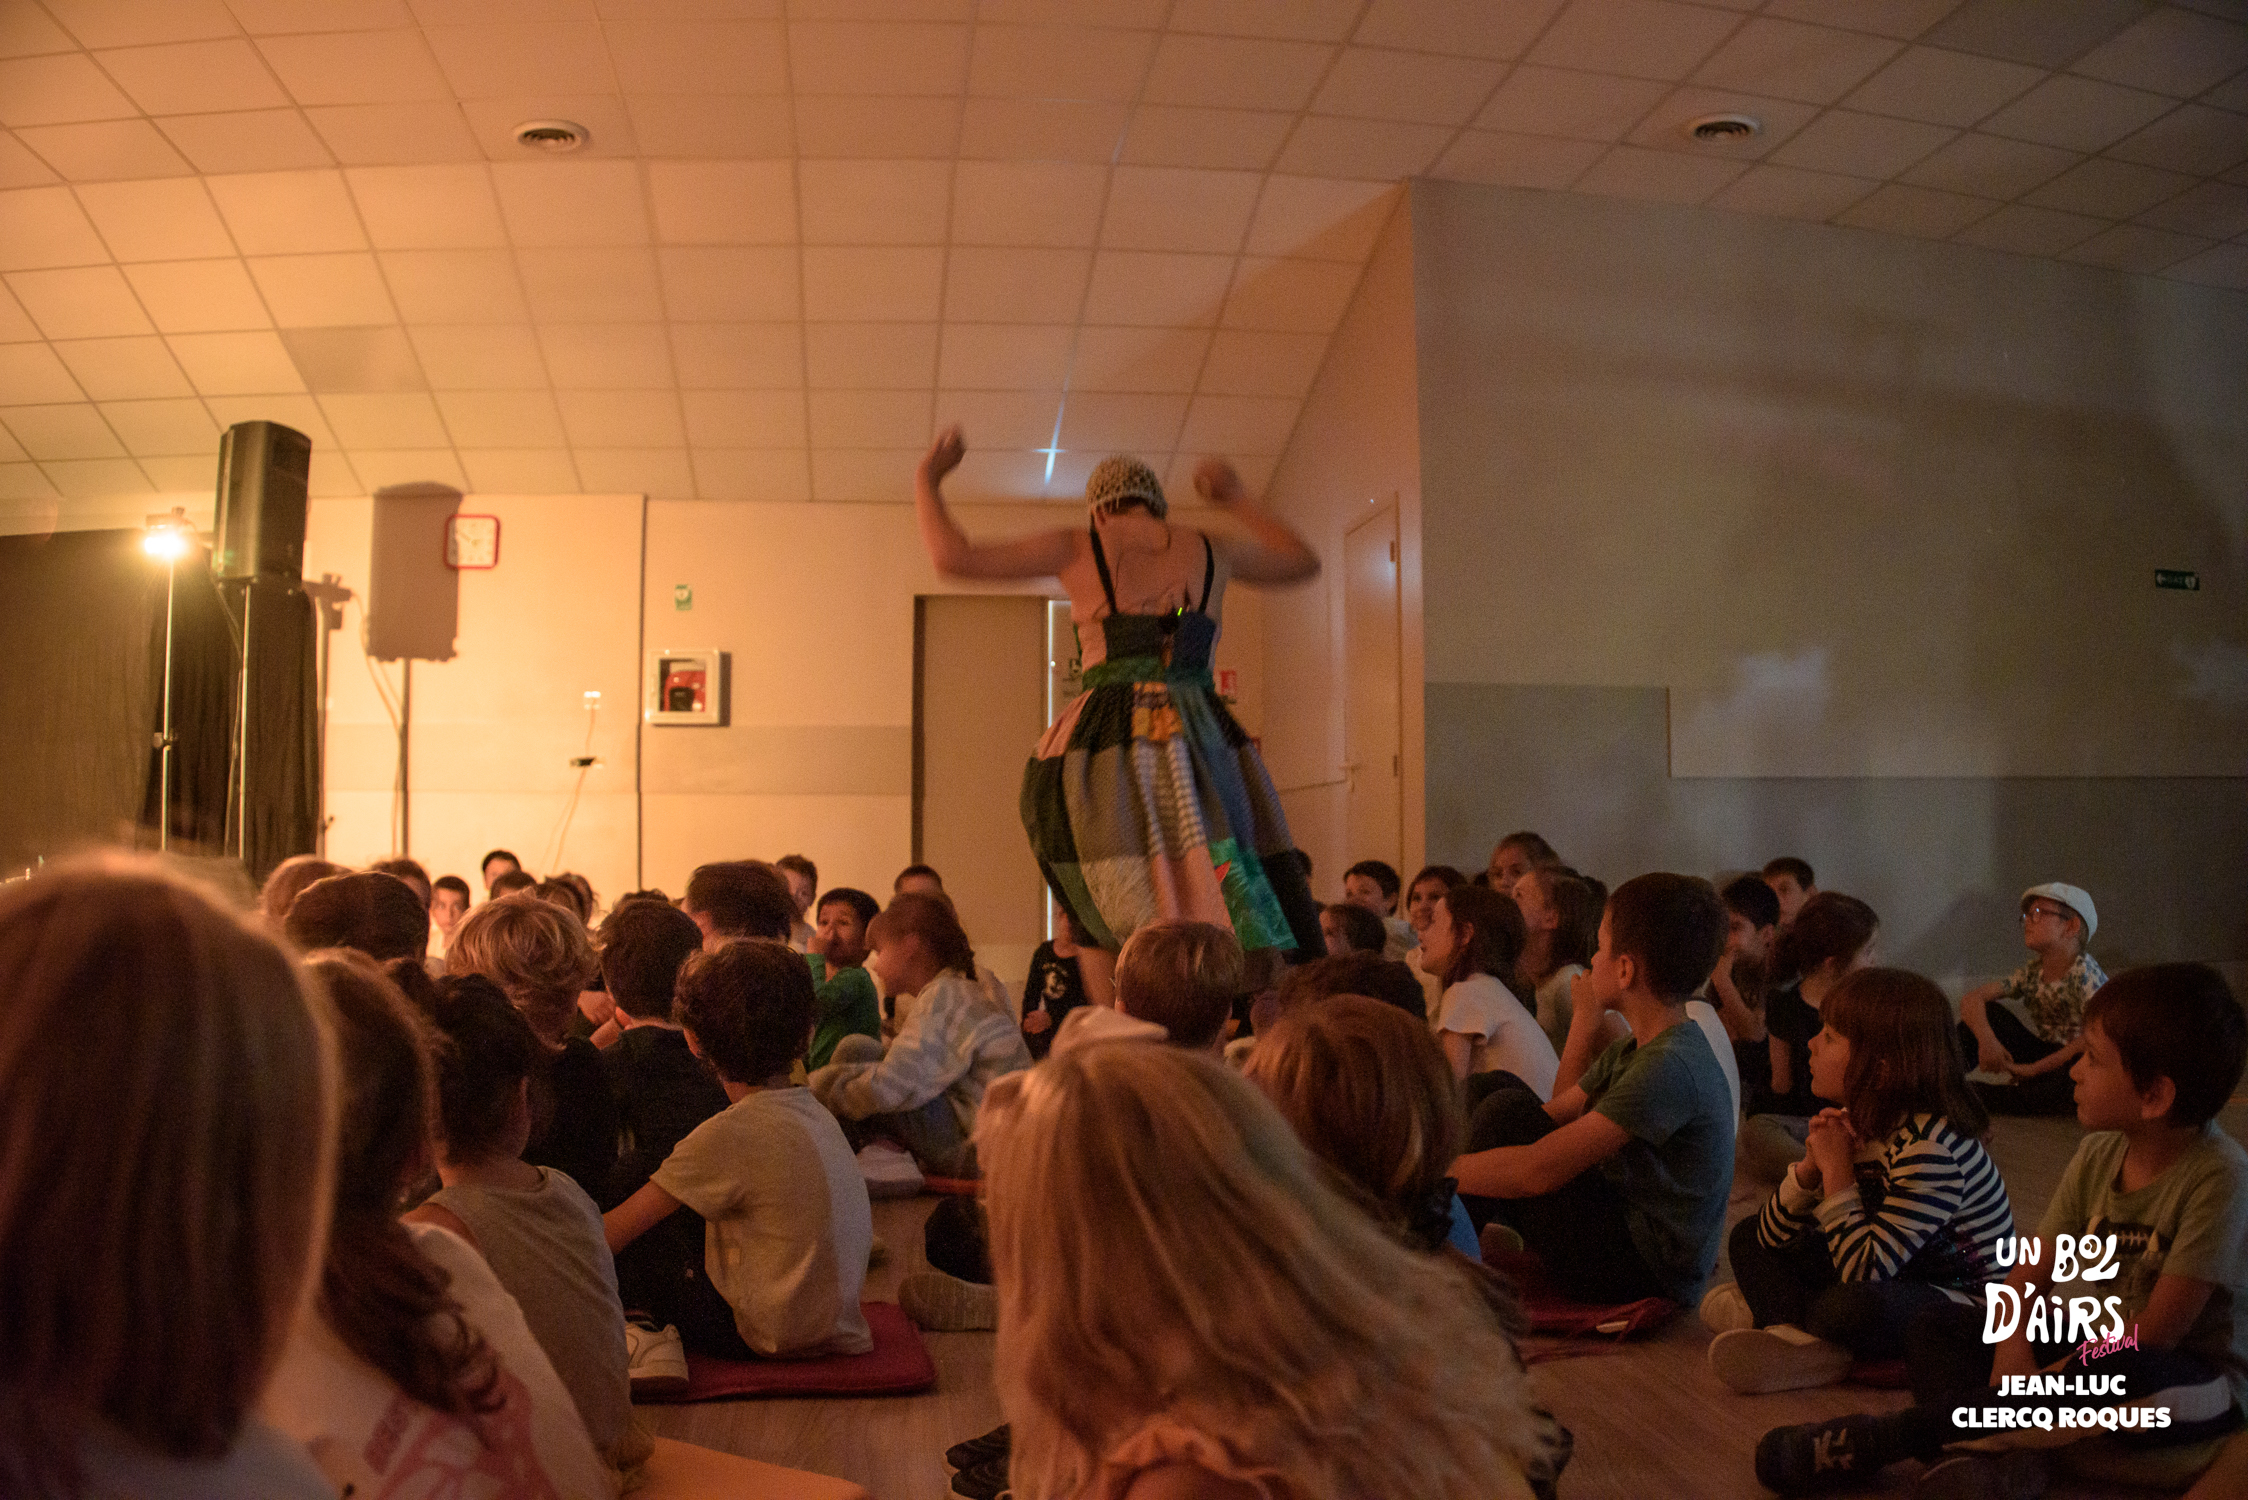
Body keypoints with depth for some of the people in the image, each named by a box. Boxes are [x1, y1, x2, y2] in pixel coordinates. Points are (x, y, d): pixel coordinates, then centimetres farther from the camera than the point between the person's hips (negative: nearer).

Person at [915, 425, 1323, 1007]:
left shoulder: (1081, 547, 9)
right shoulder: (1210, 550, 16)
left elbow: (953, 556, 6)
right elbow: (1303, 560, 35)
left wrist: (927, 479, 23)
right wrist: (1235, 498, 47)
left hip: (1108, 743, -1)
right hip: (1201, 736, 2)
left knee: (1102, 915, 11)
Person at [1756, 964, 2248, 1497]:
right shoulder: (2099, 1153, 1)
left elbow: (2155, 1333, -22)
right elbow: (2032, 1271, 1)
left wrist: (2042, 1383, -21)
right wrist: (2013, 1350, -19)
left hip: (2195, 1379, -7)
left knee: (2131, 1374, -40)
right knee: (1941, 1327, -4)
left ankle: (1889, 1434, -32)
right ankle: (1997, 1455, -36)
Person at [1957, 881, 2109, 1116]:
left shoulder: (2084, 973, -15)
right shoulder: (2032, 973, 3)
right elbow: (1971, 998, -3)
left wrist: (2036, 1068, -26)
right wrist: (1986, 1040, -24)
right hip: (2049, 1059, 6)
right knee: (1985, 1012, -7)